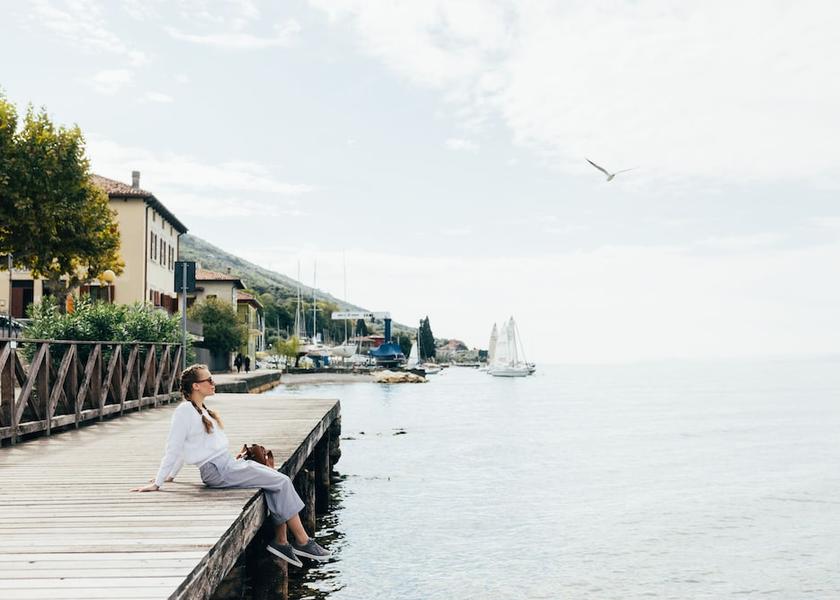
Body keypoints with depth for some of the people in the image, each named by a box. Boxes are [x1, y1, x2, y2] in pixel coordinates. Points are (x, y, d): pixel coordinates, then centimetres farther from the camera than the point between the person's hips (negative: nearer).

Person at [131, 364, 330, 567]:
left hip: (229, 463, 9)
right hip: (218, 471, -9)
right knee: (282, 482, -14)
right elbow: (173, 449, -11)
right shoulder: (185, 411, -10)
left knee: (279, 478, -9)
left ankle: (281, 541, -6)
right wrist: (157, 484, -9)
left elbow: (184, 447, 23)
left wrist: (170, 475, 26)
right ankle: (303, 542, -8)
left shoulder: (200, 409, 17)